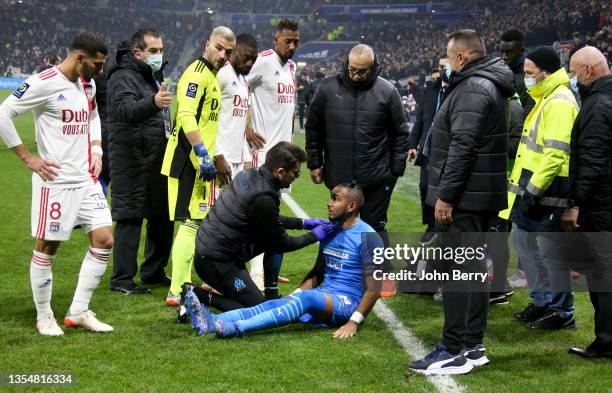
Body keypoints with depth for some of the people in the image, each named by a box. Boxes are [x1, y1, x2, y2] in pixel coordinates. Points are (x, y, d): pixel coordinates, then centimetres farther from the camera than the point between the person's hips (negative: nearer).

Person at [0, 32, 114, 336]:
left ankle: (79, 312, 12)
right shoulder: (44, 83, -14)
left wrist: (96, 149, 13)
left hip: (87, 179, 8)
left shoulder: (88, 84, 11)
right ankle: (44, 317, 17)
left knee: (104, 240, 2)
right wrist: (27, 158, -12)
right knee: (47, 247, 2)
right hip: (55, 180, -8)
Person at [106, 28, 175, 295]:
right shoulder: (123, 77, -11)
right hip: (132, 160, -9)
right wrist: (152, 103, -48)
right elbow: (126, 110, -30)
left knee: (162, 216, 12)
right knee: (129, 218, -6)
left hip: (158, 160, 9)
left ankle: (154, 273, 23)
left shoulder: (154, 76, 19)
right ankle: (122, 279, -1)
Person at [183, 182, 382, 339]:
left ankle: (236, 328, -49)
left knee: (307, 298, -36)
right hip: (323, 296, 7)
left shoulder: (367, 237, -9)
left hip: (347, 302, -7)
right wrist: (294, 295, 7)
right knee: (273, 304, -18)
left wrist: (353, 323, -23)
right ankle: (211, 322, -39)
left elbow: (373, 289, -14)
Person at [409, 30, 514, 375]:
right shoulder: (486, 85, 17)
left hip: (464, 195, -11)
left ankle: (454, 352, -4)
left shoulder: (472, 89, -16)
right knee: (474, 268, 14)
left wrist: (446, 195, -22)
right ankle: (473, 346, 21)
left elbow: (462, 147, -24)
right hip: (482, 196, 11)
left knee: (458, 270, -7)